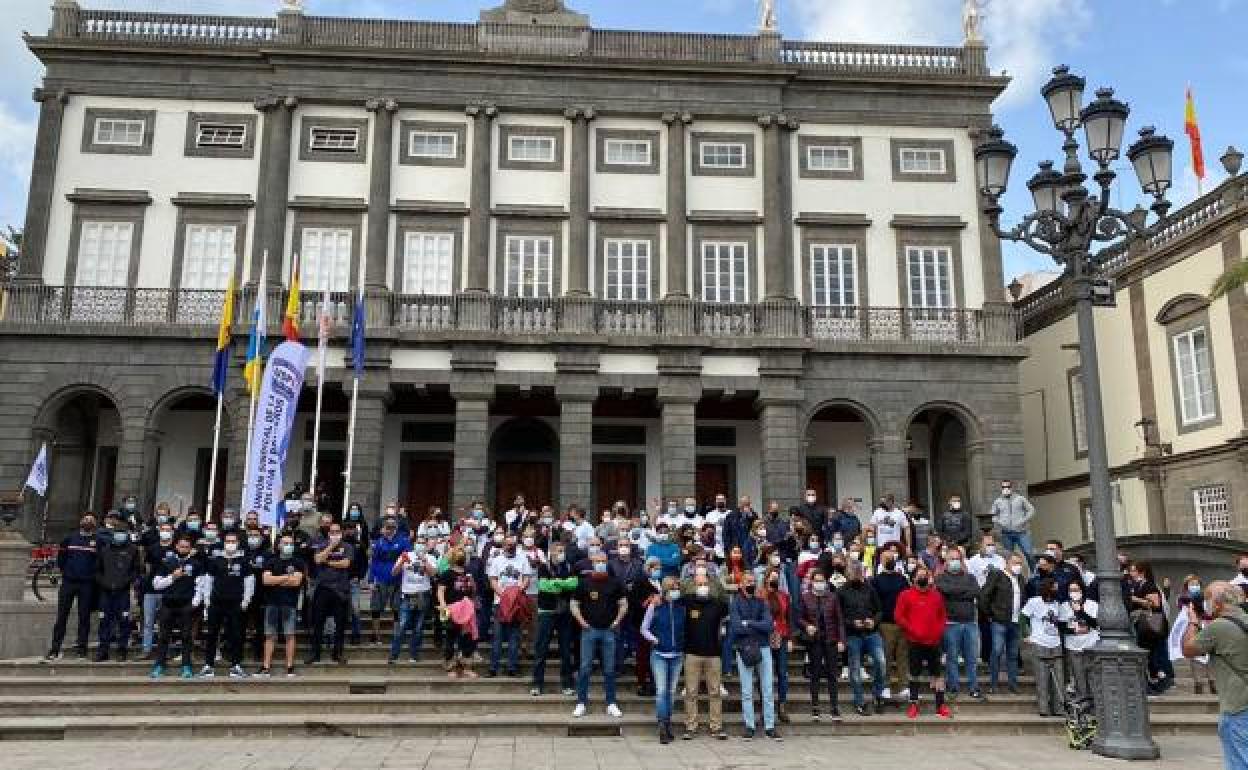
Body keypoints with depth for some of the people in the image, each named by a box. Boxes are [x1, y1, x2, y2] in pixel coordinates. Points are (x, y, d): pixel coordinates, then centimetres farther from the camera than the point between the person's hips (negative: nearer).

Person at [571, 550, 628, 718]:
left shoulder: (614, 583, 5)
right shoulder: (584, 583, 3)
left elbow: (624, 604, 9)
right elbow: (574, 604, 7)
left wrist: (616, 621, 0)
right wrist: (582, 622, -2)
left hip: (609, 631, 1)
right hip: (589, 630, 0)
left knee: (609, 669, 4)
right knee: (585, 668, 0)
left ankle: (611, 704, 12)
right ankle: (581, 703, 8)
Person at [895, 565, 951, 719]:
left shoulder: (936, 595, 9)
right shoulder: (906, 595, -1)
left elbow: (943, 615, 15)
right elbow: (899, 616, -4)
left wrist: (939, 631, 0)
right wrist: (912, 630, -11)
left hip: (934, 641, 3)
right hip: (915, 641, -2)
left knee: (937, 673, 5)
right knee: (914, 673, 5)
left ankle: (941, 705, 10)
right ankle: (913, 704, 14)